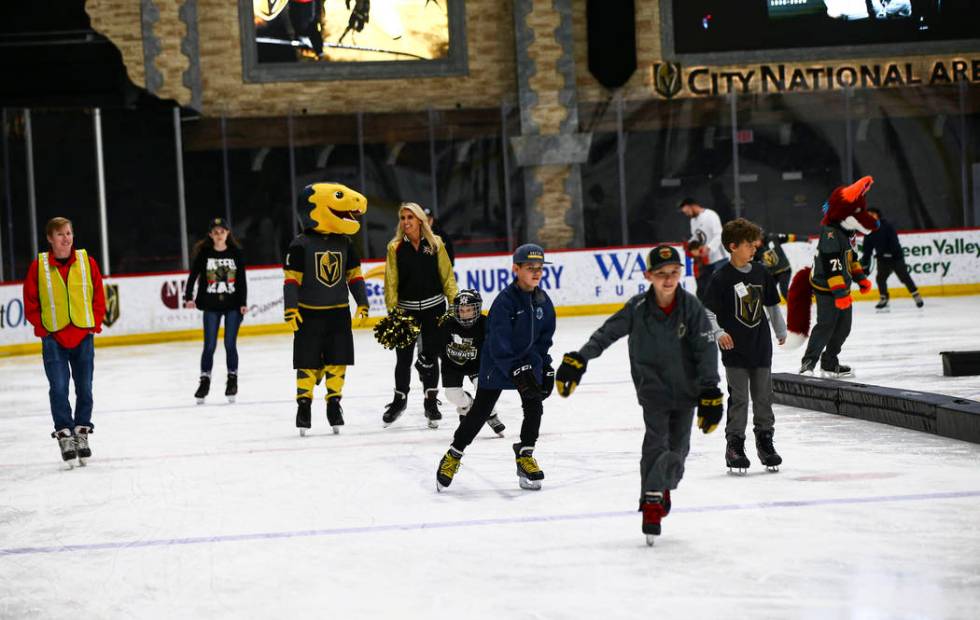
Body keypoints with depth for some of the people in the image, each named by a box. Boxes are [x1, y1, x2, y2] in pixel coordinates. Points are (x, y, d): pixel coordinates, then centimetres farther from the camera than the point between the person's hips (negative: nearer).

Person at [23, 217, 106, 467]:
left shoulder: (87, 262, 0)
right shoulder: (39, 266, -3)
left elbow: (99, 296, 7)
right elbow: (30, 303, 3)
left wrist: (94, 324, 0)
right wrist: (42, 328, -4)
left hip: (83, 335, 2)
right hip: (53, 337, -2)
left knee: (84, 388, 8)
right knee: (58, 388, -7)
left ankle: (82, 433, 21)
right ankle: (64, 435, 0)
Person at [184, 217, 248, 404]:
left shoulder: (236, 253, 0)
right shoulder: (204, 253, -1)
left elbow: (242, 279, 2)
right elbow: (193, 275, -2)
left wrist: (243, 303, -3)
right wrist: (189, 297, -13)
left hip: (233, 305, 0)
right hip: (211, 306, 0)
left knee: (230, 344, 0)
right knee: (210, 346, -1)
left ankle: (232, 380, 12)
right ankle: (205, 381, 8)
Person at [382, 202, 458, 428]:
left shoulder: (435, 244, -2)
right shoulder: (395, 247, -3)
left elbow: (447, 275, 1)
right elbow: (391, 282, -3)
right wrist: (392, 311, -9)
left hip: (434, 307, 0)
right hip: (406, 308, 0)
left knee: (430, 356, 6)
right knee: (403, 357, 6)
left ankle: (431, 401, 20)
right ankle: (400, 398, 27)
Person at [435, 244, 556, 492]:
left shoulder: (543, 300, -1)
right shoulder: (505, 300, -21)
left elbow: (544, 337, 10)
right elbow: (498, 343, -24)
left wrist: (545, 368, 5)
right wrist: (516, 370, -28)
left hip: (528, 361, 5)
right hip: (497, 363, -5)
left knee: (534, 407, -3)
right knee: (480, 411, -1)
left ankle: (525, 455, 13)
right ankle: (453, 456, 12)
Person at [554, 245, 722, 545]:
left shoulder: (691, 306, -10)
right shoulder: (638, 308, -10)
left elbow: (706, 351, -9)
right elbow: (606, 333, -7)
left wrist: (709, 394, -12)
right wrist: (578, 360, -18)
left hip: (686, 389, 1)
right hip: (653, 388, -1)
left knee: (678, 449, 7)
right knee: (656, 444, -15)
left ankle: (664, 488, 35)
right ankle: (652, 503, -10)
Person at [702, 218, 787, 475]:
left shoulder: (761, 272, 4)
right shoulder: (722, 277, -10)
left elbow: (772, 304, 17)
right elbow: (708, 310, -10)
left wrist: (780, 330, 23)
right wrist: (719, 333, -21)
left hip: (761, 347, 4)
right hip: (735, 350, -4)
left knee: (763, 397, 10)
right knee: (738, 399, -2)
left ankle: (765, 441, 20)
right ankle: (734, 446, 6)